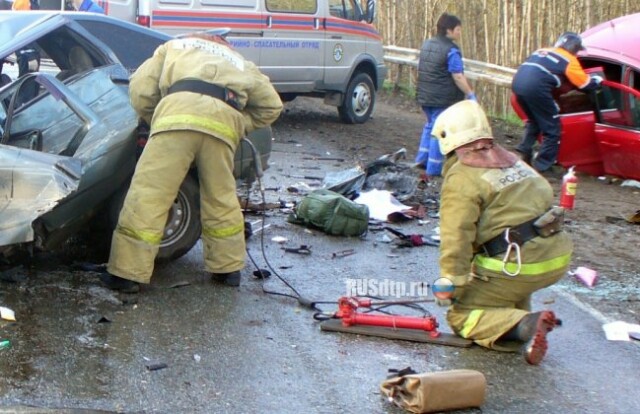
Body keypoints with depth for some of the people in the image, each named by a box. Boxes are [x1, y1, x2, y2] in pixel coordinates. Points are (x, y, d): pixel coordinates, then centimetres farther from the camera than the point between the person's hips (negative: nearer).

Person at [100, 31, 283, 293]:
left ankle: (127, 272, 0)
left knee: (148, 193, -1)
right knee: (221, 198, 19)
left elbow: (140, 88, 21)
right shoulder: (239, 63, 42)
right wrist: (240, 125, 37)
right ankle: (229, 268, 28)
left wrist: (155, 121, 34)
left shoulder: (175, 47, 36)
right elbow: (271, 105, 32)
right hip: (226, 118, 3)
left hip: (180, 109, -3)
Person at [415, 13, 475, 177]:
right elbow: (458, 77, -20)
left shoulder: (426, 44, 9)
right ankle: (434, 168, 2)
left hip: (425, 95, 8)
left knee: (430, 125, 24)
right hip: (444, 99, -8)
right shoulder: (451, 50, -16)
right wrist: (470, 94, -15)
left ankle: (422, 159, 24)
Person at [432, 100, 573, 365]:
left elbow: (457, 235, -16)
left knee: (460, 315, 4)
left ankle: (525, 326, -18)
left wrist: (449, 282, -13)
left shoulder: (461, 177, -7)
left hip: (520, 266, -8)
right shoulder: (512, 160, 18)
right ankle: (520, 317, 17)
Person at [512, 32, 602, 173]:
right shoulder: (569, 60, 11)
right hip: (535, 88, -7)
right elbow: (585, 84, 11)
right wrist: (597, 80, 33)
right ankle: (542, 167, 6)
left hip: (518, 82, 7)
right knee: (552, 129, 6)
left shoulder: (542, 51, 30)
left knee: (534, 121, 31)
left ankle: (524, 151, 21)